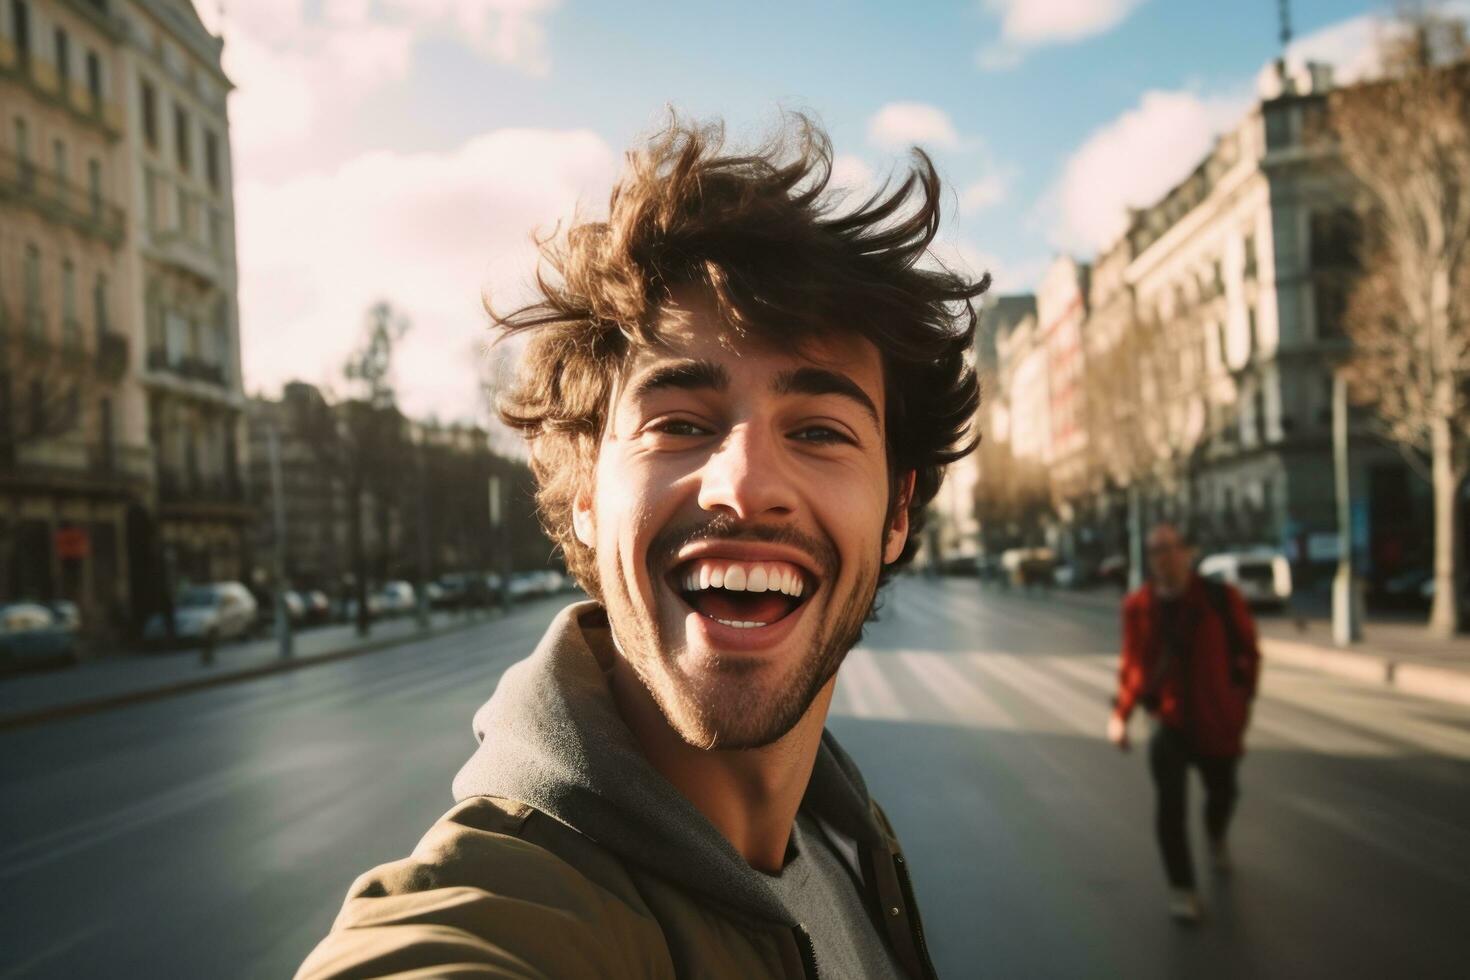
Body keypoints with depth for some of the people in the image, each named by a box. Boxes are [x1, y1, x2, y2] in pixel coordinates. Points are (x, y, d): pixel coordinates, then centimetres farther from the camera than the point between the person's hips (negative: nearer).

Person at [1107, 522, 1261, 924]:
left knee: (1222, 791, 20)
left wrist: (1240, 703, -9)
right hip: (1169, 720, 0)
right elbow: (1133, 664, 5)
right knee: (1168, 802, -16)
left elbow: (1247, 653, -1)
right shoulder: (1138, 606, -5)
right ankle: (1181, 888, -2)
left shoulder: (1221, 599, -11)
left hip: (1216, 723, 0)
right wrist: (1120, 713, -3)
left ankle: (1217, 836, 56)